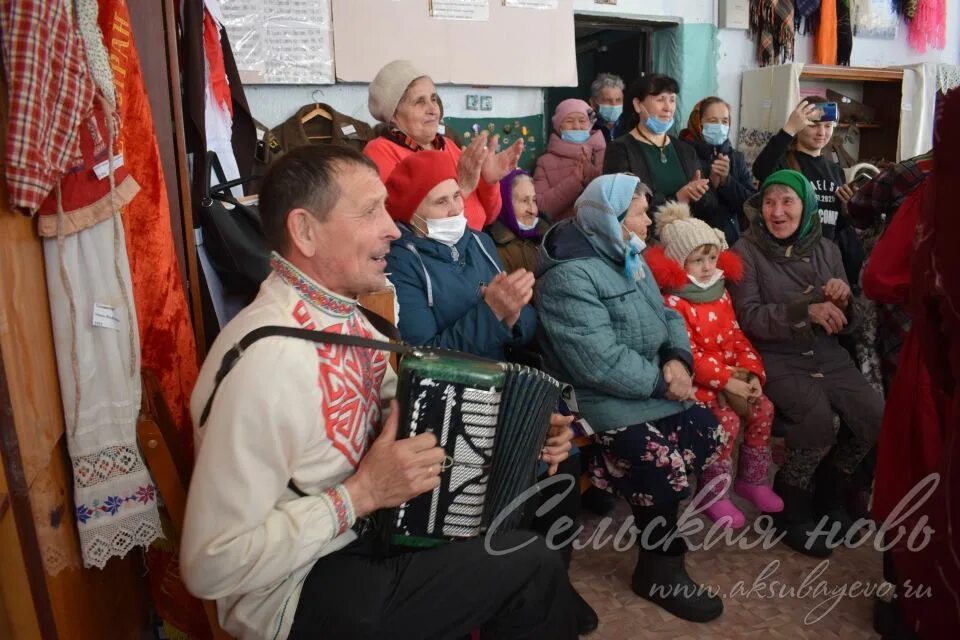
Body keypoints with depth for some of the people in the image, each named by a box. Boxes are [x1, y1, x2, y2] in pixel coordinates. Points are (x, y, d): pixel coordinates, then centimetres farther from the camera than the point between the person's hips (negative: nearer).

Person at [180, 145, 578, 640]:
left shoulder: (342, 315, -3)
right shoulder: (266, 361, -29)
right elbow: (211, 565, -26)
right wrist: (360, 495, -24)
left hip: (370, 527, 8)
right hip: (302, 594, -7)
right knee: (530, 566, -8)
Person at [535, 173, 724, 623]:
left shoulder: (626, 258, 9)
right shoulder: (569, 276, -22)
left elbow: (666, 315, 11)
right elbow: (600, 364, -28)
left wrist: (679, 359, -10)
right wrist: (661, 381, -18)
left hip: (651, 384, 10)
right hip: (602, 400, -9)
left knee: (709, 432, 4)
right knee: (661, 461, -21)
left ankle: (661, 521, 26)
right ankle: (660, 572, 4)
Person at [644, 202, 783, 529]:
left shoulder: (720, 293, 11)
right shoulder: (672, 302, -15)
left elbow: (737, 337, 10)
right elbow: (688, 353, -20)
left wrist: (752, 373, -5)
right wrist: (725, 381, -22)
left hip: (734, 375, 8)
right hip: (696, 380, -7)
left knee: (763, 408, -9)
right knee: (726, 420, -25)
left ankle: (752, 479, 13)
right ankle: (713, 493, -4)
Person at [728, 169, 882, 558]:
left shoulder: (825, 249, 10)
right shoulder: (747, 250, -5)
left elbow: (847, 324, 11)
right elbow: (749, 317, -15)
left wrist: (843, 300, -11)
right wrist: (807, 310, -24)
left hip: (827, 355, 5)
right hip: (776, 358, -5)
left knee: (875, 416, -15)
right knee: (818, 421, -27)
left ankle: (828, 496, 13)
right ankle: (790, 510, 0)